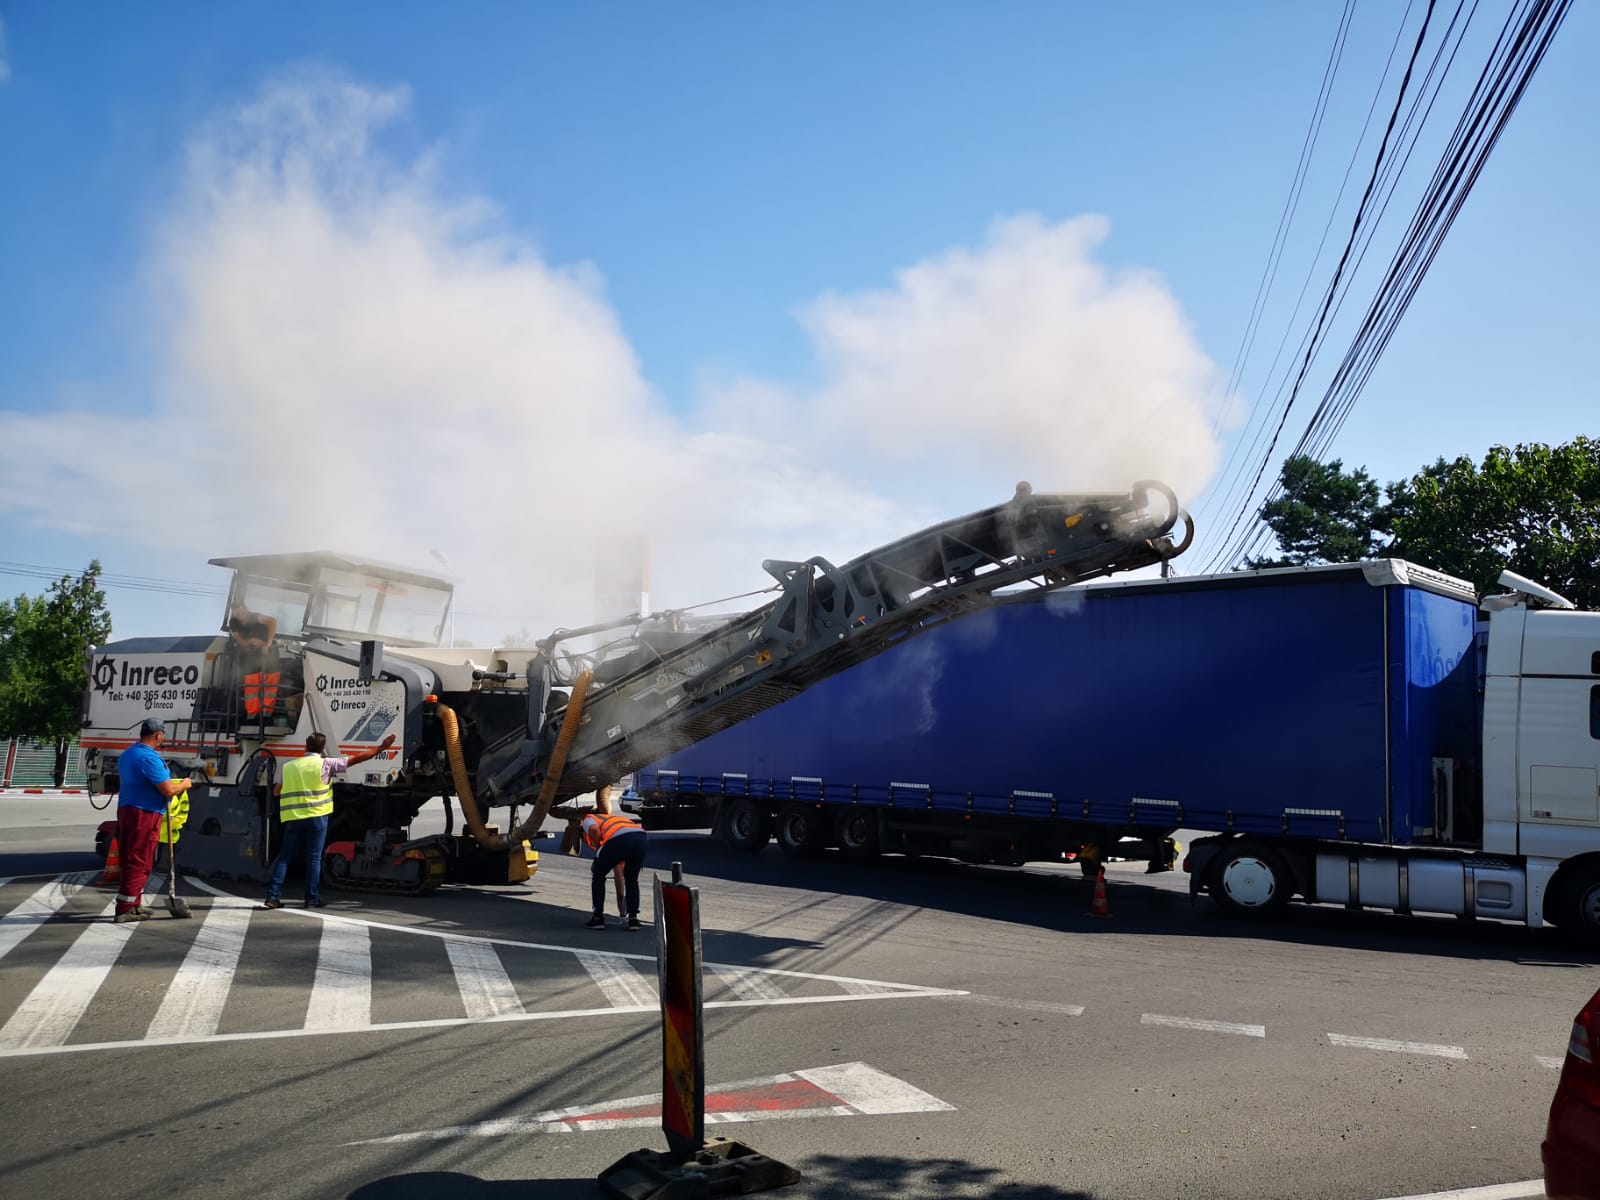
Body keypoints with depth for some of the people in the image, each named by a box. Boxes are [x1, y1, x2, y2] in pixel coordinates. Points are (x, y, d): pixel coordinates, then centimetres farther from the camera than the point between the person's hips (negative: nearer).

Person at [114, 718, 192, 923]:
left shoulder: (127, 754, 15)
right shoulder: (150, 758, -17)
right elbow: (168, 790, -19)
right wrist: (184, 784, 1)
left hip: (126, 810, 10)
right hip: (145, 814, -10)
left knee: (131, 859, 15)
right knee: (139, 862, -4)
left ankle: (134, 905, 24)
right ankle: (125, 909, -3)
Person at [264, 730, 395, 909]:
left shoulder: (289, 766, 11)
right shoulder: (325, 763, -2)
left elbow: (276, 791, 15)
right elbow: (357, 758, -3)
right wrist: (381, 748, 1)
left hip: (292, 818, 3)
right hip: (316, 816, -3)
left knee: (284, 856, 8)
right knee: (314, 858, 3)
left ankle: (272, 897, 2)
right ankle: (312, 898, 6)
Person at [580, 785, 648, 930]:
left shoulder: (588, 819, 28)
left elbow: (594, 830, -3)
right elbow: (618, 868, 47)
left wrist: (597, 850, 14)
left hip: (619, 839, -6)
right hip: (641, 836, 6)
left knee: (598, 876, 19)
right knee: (631, 879, 28)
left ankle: (598, 918, 19)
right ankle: (633, 918, 19)